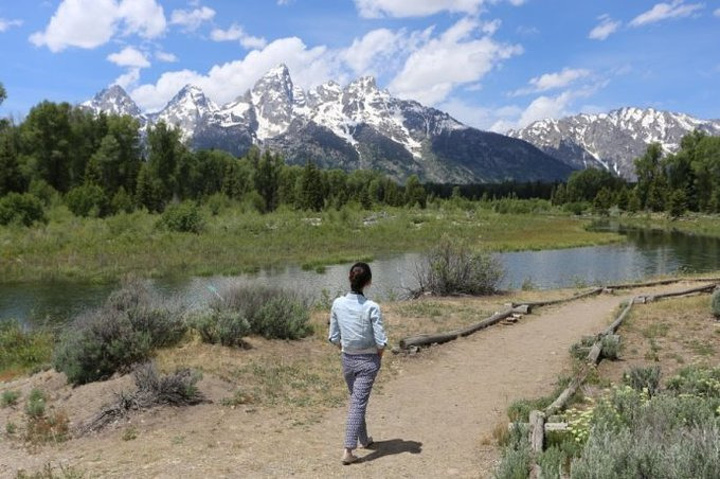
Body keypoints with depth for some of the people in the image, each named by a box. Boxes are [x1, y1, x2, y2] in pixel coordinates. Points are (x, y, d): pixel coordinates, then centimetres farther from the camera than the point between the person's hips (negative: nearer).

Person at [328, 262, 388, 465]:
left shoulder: (338, 304, -9)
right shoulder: (372, 307, -19)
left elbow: (334, 337, -3)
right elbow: (381, 341, -17)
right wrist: (378, 355, 3)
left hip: (347, 359, 4)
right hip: (368, 361, -4)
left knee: (356, 400, 22)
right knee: (358, 404, 3)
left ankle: (364, 440, 37)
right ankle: (348, 450, 2)